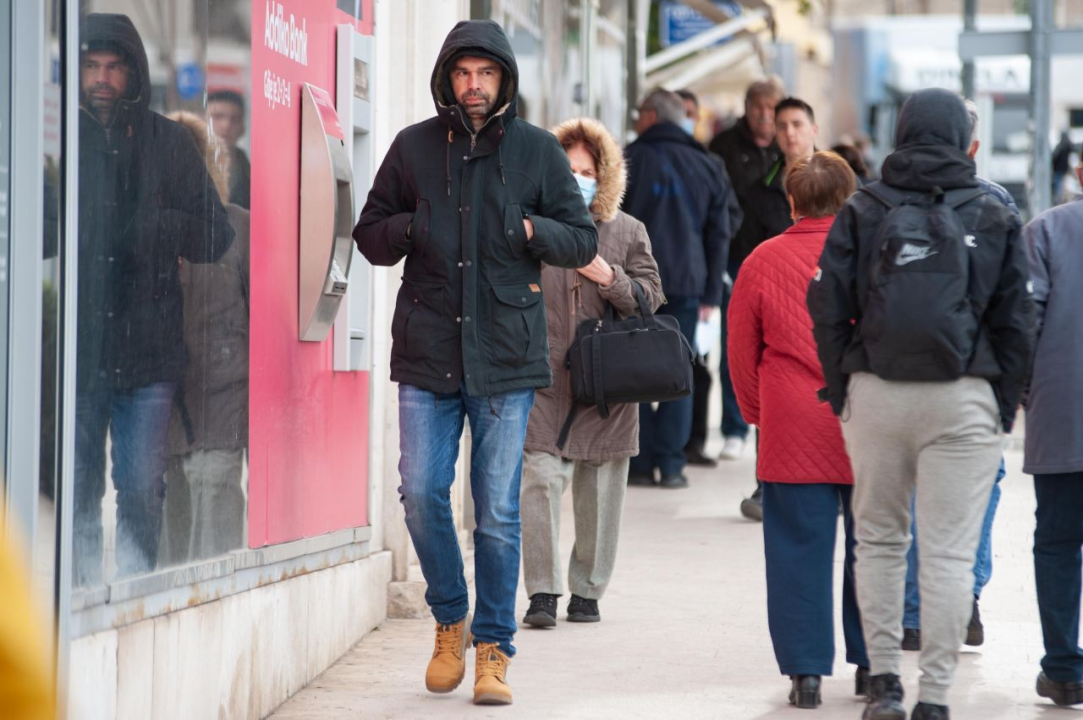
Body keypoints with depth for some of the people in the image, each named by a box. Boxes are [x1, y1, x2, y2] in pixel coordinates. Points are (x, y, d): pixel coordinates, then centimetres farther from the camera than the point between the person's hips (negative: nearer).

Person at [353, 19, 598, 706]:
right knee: (422, 492, -4)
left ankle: (493, 647, 11)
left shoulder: (538, 151, 5)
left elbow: (583, 239, 7)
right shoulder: (414, 147, 7)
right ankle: (450, 622, 18)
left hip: (506, 356, -1)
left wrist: (529, 229, -12)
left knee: (498, 509, -1)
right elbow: (370, 235, 13)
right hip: (427, 350, 1)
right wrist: (410, 227, -8)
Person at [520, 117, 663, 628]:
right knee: (541, 479, -12)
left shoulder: (627, 232, 9)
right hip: (544, 381, -1)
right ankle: (542, 592, -6)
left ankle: (587, 590, 18)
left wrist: (611, 279, -11)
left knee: (600, 490, 6)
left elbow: (651, 298, 6)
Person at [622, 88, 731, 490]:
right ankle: (671, 465, 0)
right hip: (686, 286, 3)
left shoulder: (631, 160, -2)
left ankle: (641, 462, 0)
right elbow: (719, 235, 11)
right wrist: (711, 293, 13)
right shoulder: (705, 167, 11)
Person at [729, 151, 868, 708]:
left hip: (792, 431, 0)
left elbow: (742, 353, 7)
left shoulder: (764, 261, -1)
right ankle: (870, 664, 17)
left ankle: (805, 670, 2)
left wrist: (758, 414, 22)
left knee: (799, 550, 3)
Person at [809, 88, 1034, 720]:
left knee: (880, 540, 15)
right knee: (949, 551, 0)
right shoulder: (995, 219, 3)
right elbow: (1016, 322, 4)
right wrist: (1003, 405, 10)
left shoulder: (862, 213, 3)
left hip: (876, 394, 1)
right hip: (963, 400, -1)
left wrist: (841, 391, 8)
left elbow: (828, 310, 0)